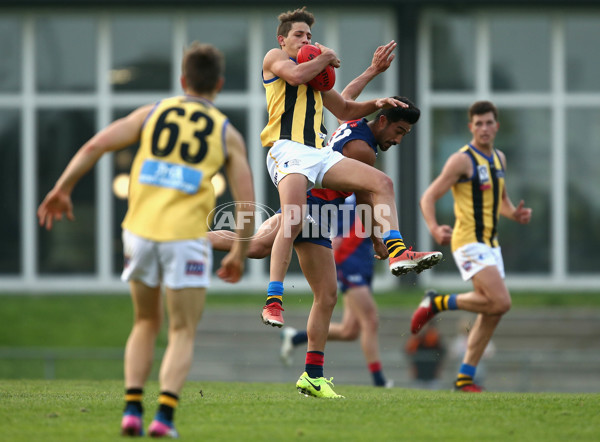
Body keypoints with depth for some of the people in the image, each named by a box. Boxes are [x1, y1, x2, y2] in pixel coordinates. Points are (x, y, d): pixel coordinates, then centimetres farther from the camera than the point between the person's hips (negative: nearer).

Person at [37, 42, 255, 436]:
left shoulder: (152, 114, 11)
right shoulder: (228, 134, 7)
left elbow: (95, 145, 0)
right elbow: (247, 204, 2)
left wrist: (62, 190, 8)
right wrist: (240, 255, 15)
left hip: (140, 232, 2)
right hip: (187, 239, -2)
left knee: (146, 323, 21)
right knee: (183, 334, 9)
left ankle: (132, 409, 7)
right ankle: (165, 415, -11)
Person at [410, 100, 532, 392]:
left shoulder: (499, 158, 14)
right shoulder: (462, 160, -10)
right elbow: (429, 197, -11)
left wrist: (515, 214, 2)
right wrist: (434, 229, -29)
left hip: (490, 244, 8)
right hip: (469, 242, -8)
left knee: (492, 313, 5)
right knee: (500, 302, -21)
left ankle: (465, 378, 11)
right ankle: (437, 303, -3)